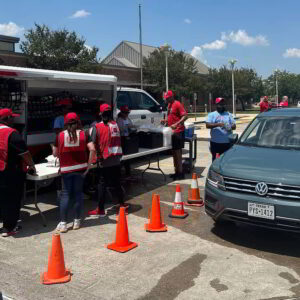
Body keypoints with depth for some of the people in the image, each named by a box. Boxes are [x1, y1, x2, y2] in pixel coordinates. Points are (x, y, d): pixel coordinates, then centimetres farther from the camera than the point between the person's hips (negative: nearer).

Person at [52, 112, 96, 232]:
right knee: (78, 193, 10)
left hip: (66, 169, 0)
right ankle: (77, 221, 16)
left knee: (65, 194, 7)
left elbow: (55, 153, 6)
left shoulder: (60, 135, 0)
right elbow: (92, 150, -11)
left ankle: (63, 223, 3)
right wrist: (89, 165, -2)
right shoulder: (83, 134, 0)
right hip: (80, 168, 0)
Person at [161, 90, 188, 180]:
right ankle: (177, 172, 20)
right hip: (172, 131, 9)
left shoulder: (177, 104, -12)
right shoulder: (169, 105, 15)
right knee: (174, 152, 12)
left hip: (178, 131, -9)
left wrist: (176, 124, -29)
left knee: (178, 152, -7)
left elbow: (185, 116, -20)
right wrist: (165, 120, 9)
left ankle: (180, 172, -2)